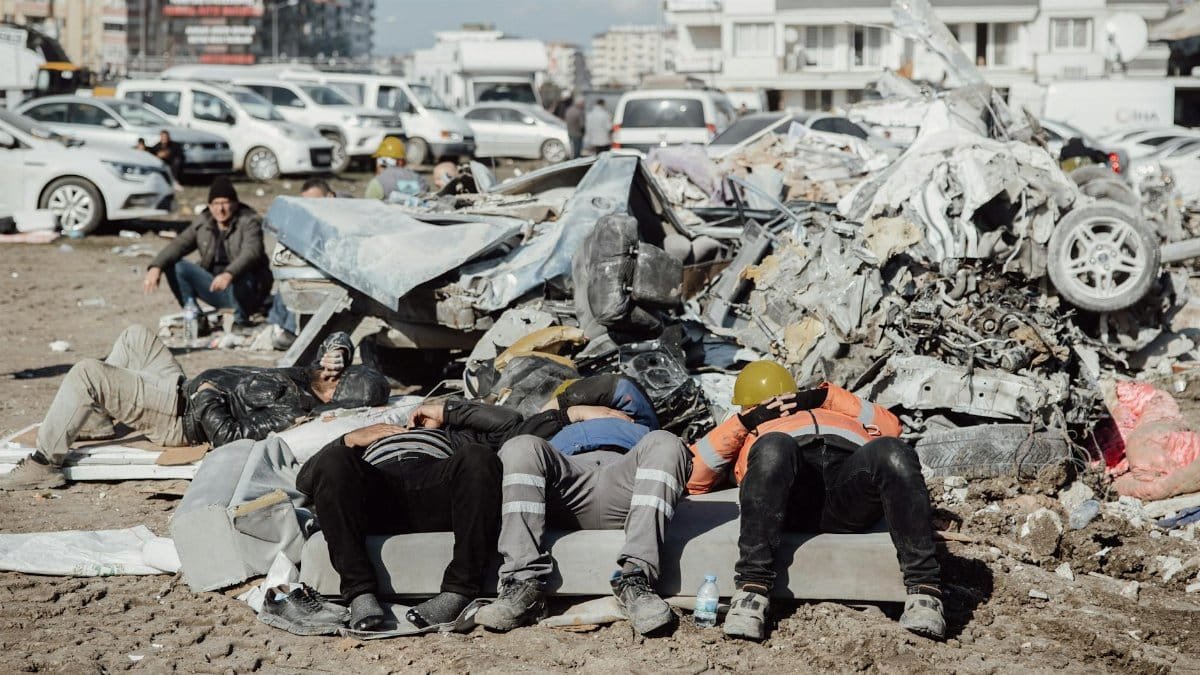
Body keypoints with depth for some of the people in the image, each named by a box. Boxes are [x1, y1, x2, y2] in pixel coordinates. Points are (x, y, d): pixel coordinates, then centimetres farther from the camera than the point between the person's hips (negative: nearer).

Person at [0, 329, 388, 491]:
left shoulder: (291, 412, -29)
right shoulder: (311, 381, -4)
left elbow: (230, 435, -33)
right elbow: (340, 340, 13)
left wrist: (206, 398, -21)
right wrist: (336, 351, -9)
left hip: (182, 415, -10)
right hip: (184, 387, 10)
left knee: (86, 373, -20)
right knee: (134, 336, 23)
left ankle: (44, 463, -7)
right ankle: (99, 422, 31)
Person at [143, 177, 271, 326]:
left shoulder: (249, 222, -11)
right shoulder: (202, 224, 4)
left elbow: (251, 252, -29)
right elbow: (179, 245, -8)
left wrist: (229, 275, -49)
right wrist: (156, 267, -28)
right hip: (215, 288, 5)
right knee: (176, 266, -11)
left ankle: (241, 321, -15)